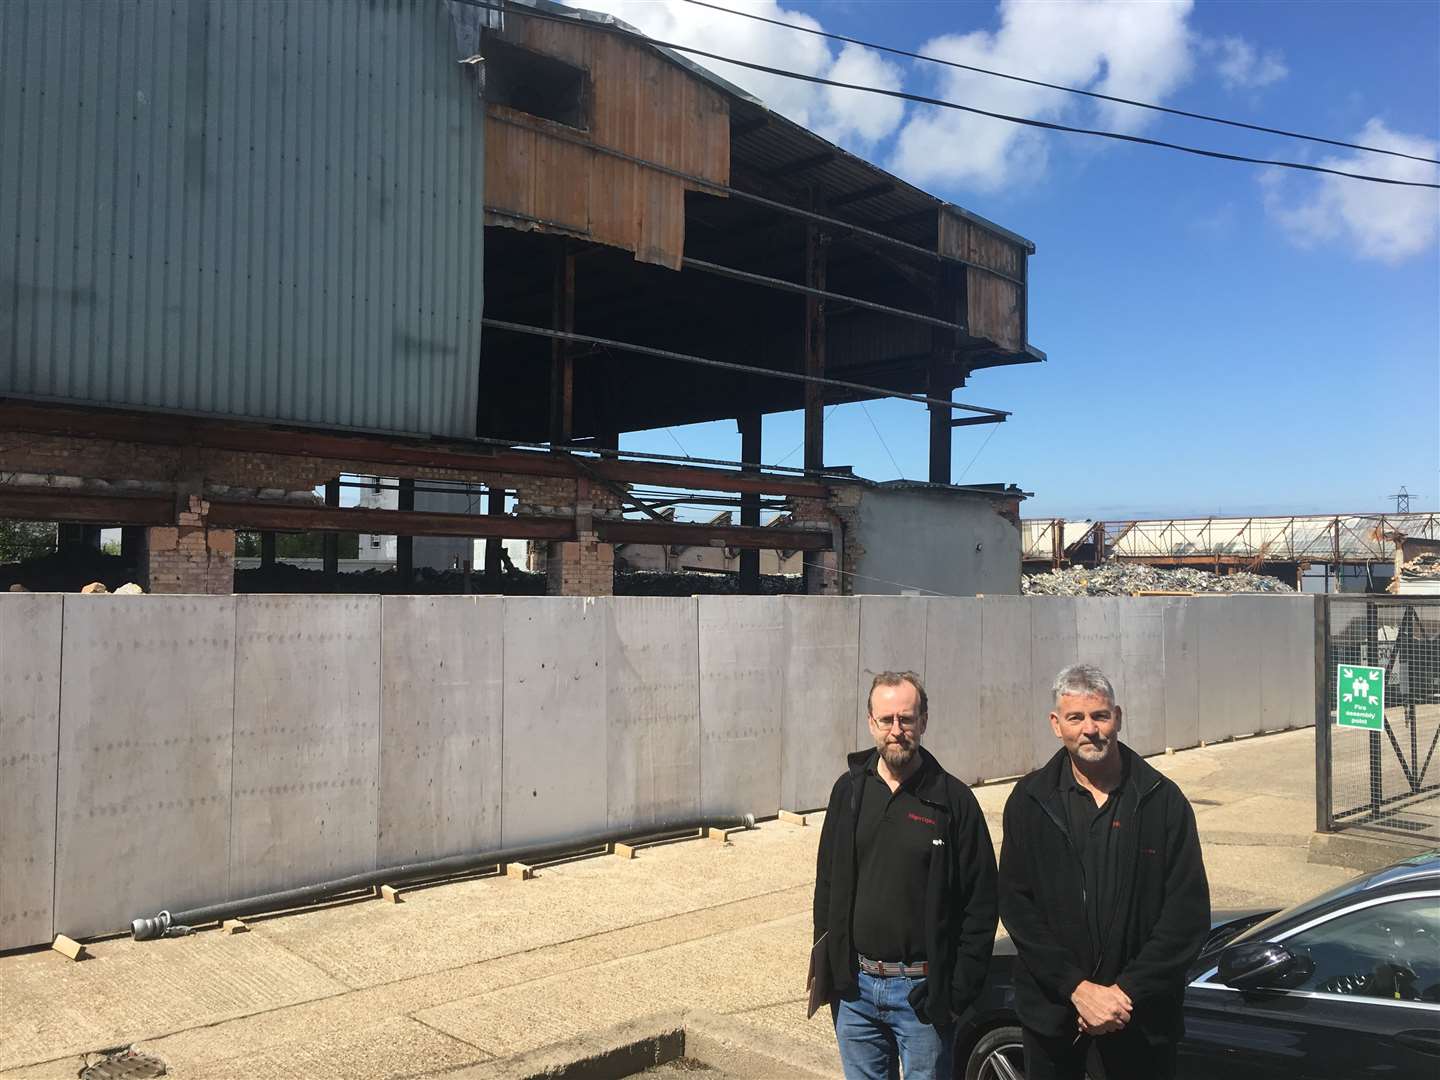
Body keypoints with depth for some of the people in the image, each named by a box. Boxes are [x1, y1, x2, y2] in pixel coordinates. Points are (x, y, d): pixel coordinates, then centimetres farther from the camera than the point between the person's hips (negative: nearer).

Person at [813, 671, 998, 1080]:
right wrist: (827, 967, 7)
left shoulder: (953, 799, -7)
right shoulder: (849, 790, 3)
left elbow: (981, 904, -5)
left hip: (923, 992, -3)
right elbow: (827, 884, 10)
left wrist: (958, 992, -8)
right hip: (854, 988, 3)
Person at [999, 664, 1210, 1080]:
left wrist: (1127, 991, -12)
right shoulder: (1030, 800, -2)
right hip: (1051, 1009, 1)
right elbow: (1016, 906, -5)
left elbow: (1189, 913, -6)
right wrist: (1078, 988, -14)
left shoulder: (1162, 800, -4)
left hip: (1142, 1016, -1)